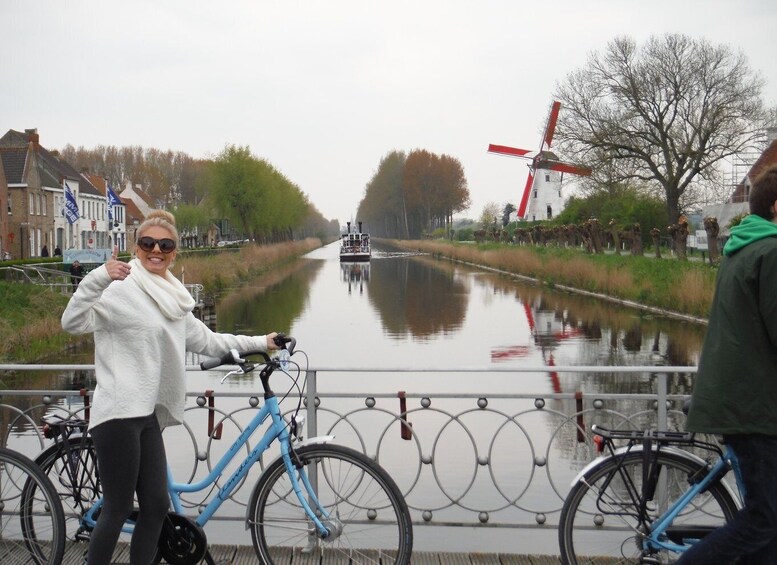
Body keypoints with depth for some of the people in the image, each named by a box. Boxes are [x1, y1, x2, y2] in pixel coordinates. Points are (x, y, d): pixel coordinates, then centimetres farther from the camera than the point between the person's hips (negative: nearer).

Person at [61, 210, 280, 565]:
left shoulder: (173, 300, 17)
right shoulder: (122, 289, -8)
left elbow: (207, 341, 26)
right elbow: (72, 322, -19)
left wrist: (260, 342, 28)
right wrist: (98, 278, -32)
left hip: (147, 415, 8)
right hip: (118, 414, -8)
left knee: (156, 506, 8)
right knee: (117, 511, -3)